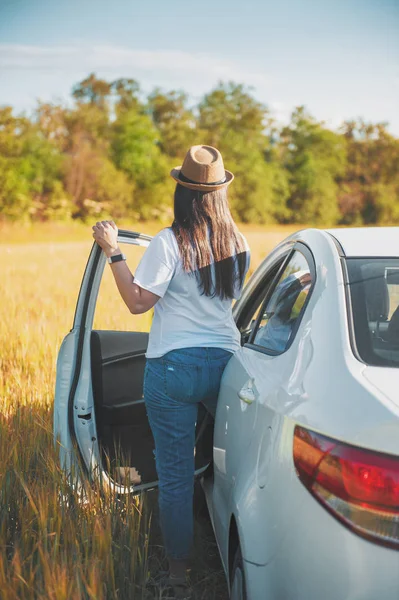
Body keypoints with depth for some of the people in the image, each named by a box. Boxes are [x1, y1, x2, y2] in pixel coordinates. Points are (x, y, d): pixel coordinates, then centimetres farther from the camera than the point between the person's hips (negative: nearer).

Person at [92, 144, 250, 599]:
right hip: (224, 362, 4)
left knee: (175, 474, 6)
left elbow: (137, 301, -10)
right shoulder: (238, 243, 3)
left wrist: (113, 252, -4)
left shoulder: (169, 243, -13)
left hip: (173, 367, -4)